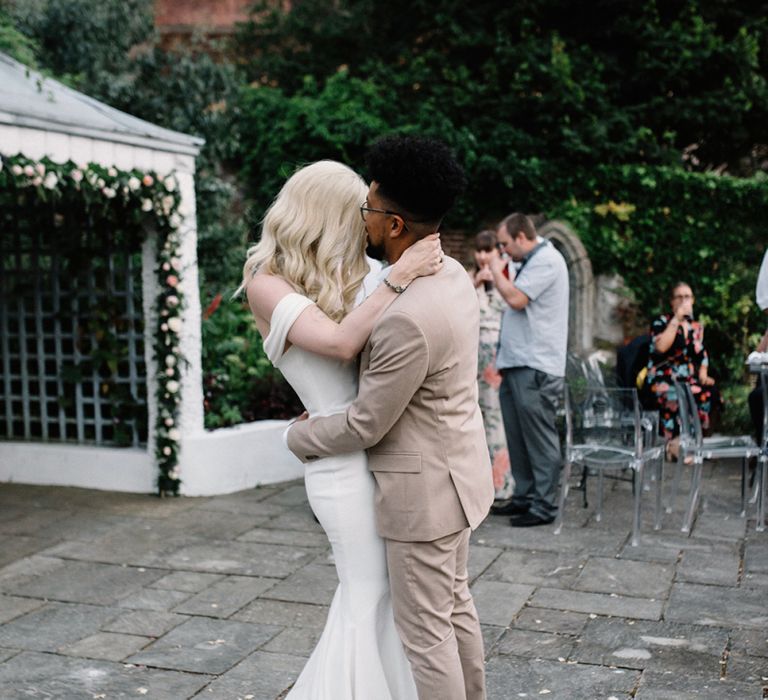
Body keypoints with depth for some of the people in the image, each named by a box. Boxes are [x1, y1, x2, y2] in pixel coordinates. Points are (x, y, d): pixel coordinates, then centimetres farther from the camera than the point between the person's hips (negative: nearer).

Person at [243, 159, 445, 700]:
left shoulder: (336, 280, 14)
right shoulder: (267, 284, -9)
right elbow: (340, 342, -23)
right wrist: (397, 279, -22)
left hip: (377, 448, 8)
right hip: (345, 458, -8)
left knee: (383, 590, 15)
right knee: (369, 596, 4)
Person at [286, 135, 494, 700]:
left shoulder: (407, 320, -30)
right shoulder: (453, 275, 1)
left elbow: (366, 425, -20)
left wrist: (301, 436, -1)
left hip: (423, 489, -10)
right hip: (458, 468, 10)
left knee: (424, 628, 5)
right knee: (455, 604, 22)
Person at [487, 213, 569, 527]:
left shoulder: (546, 260, -10)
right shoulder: (532, 262, 21)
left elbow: (516, 298, -21)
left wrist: (497, 271, -3)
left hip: (536, 369, -10)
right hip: (517, 366, 10)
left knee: (539, 440, -4)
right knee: (518, 438, 13)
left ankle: (544, 506, 1)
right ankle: (524, 496, 22)